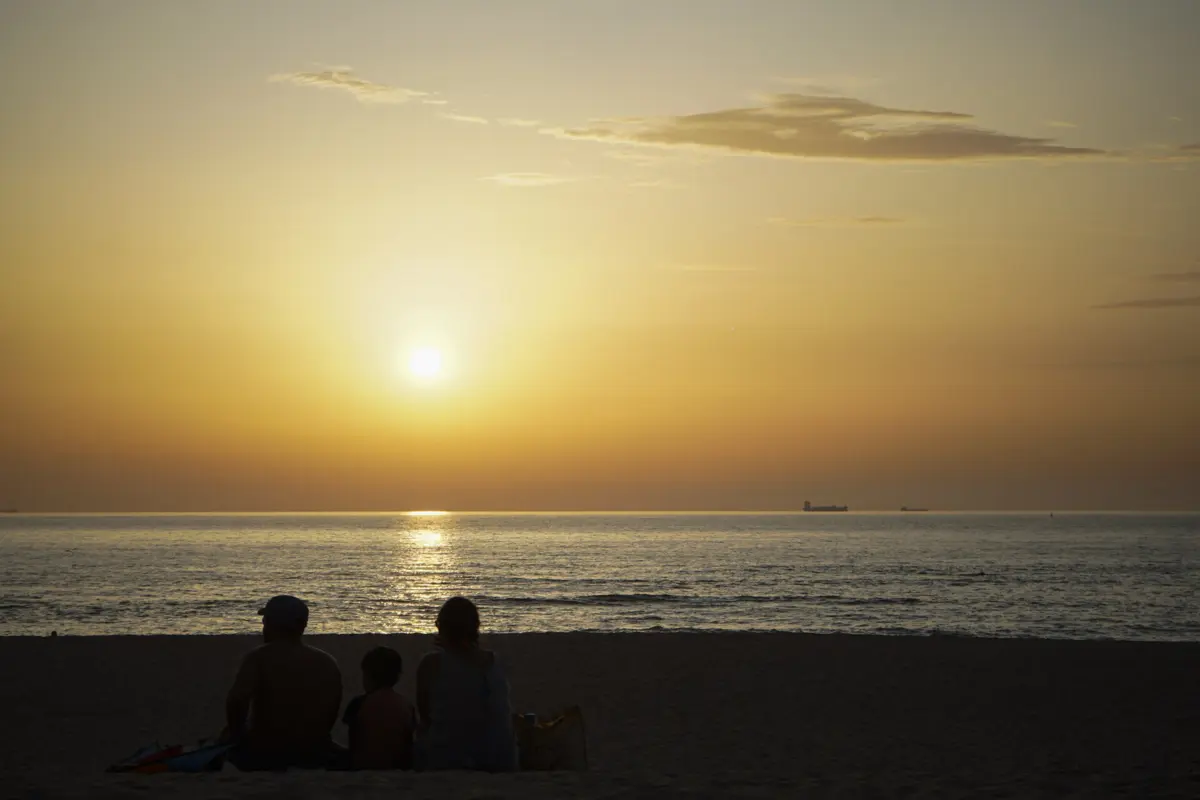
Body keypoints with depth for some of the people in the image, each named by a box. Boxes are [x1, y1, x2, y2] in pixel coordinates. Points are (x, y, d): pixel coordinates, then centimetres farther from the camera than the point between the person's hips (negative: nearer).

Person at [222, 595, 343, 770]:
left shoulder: (259, 657, -11)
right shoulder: (328, 663, 2)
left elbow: (236, 701, -25)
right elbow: (331, 715, 6)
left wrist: (236, 731, -7)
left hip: (264, 755, -3)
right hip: (316, 756, 3)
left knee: (225, 741, 30)